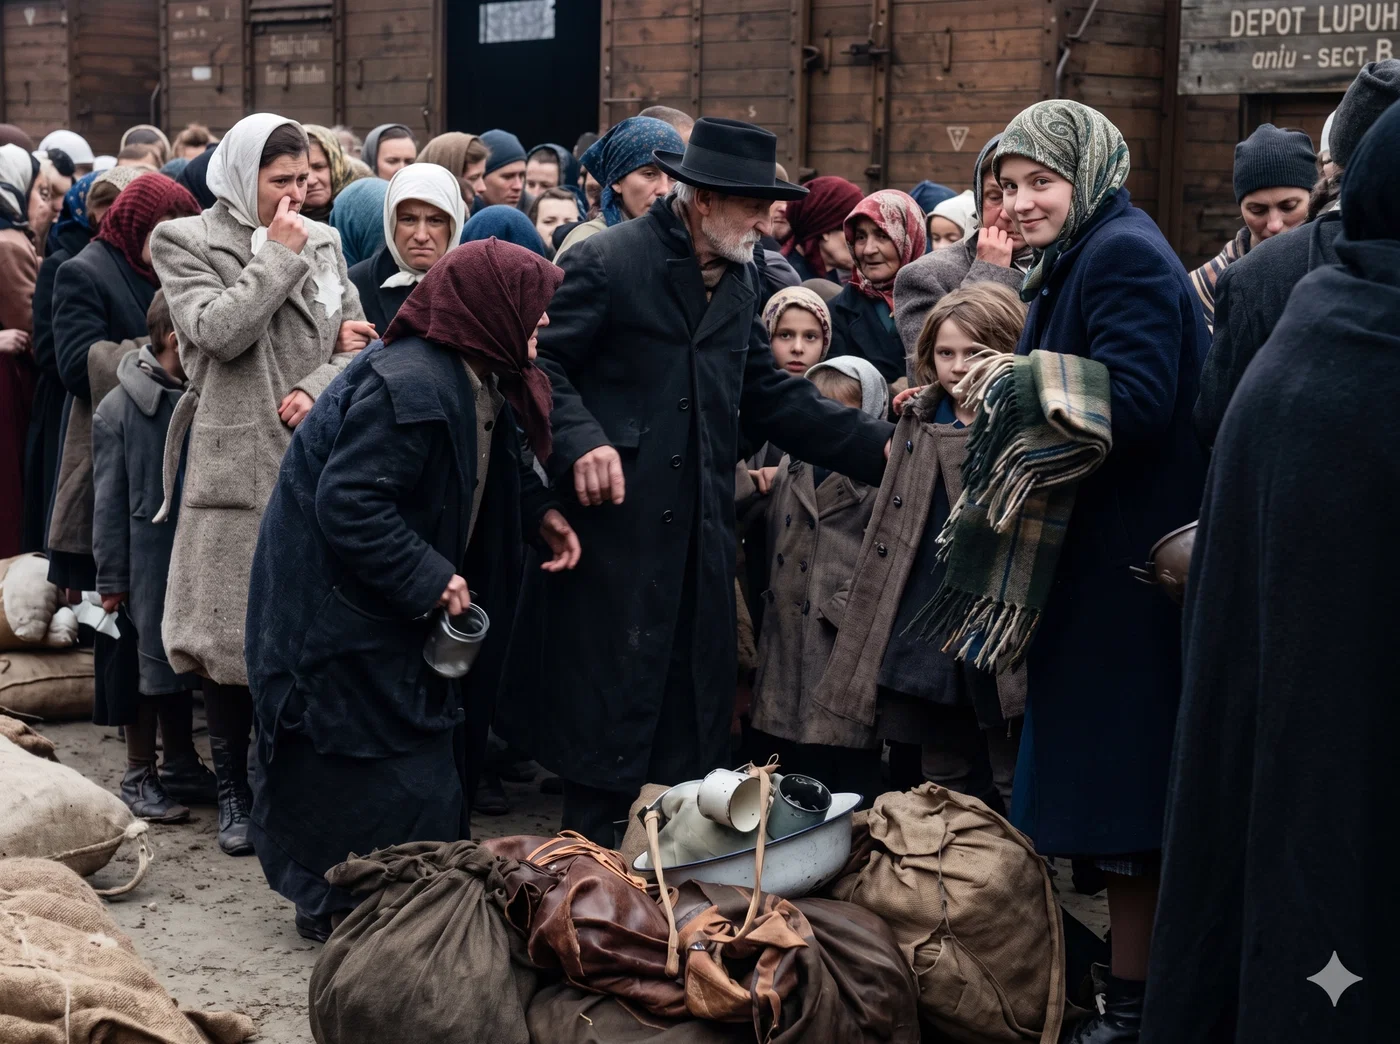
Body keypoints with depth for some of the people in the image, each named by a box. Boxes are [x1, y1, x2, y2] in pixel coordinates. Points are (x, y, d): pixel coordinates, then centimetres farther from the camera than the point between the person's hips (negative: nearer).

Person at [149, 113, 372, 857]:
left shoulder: (323, 242, 12)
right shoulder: (186, 243, 2)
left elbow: (358, 343, 9)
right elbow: (218, 330, -14)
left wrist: (316, 390, -9)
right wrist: (279, 256, -10)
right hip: (232, 468, -3)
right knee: (230, 633, 2)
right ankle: (235, 792, 16)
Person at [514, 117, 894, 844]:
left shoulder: (739, 281, 14)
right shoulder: (607, 263, -10)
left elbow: (770, 396, 14)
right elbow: (543, 363, -12)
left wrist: (878, 447, 6)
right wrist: (582, 441, -28)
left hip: (699, 539, 7)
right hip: (616, 523, -7)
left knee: (689, 721, 10)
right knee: (605, 712, -1)